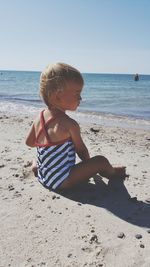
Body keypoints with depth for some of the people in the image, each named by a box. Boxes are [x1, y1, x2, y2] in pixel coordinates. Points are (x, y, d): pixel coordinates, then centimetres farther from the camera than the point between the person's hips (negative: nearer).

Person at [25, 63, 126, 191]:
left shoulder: (39, 117, 0)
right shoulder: (69, 124, -22)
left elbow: (29, 142, 13)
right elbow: (81, 150, -8)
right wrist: (90, 165, 12)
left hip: (43, 177, 8)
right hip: (61, 181, -8)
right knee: (101, 161, -8)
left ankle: (36, 166, 33)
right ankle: (113, 174, 19)